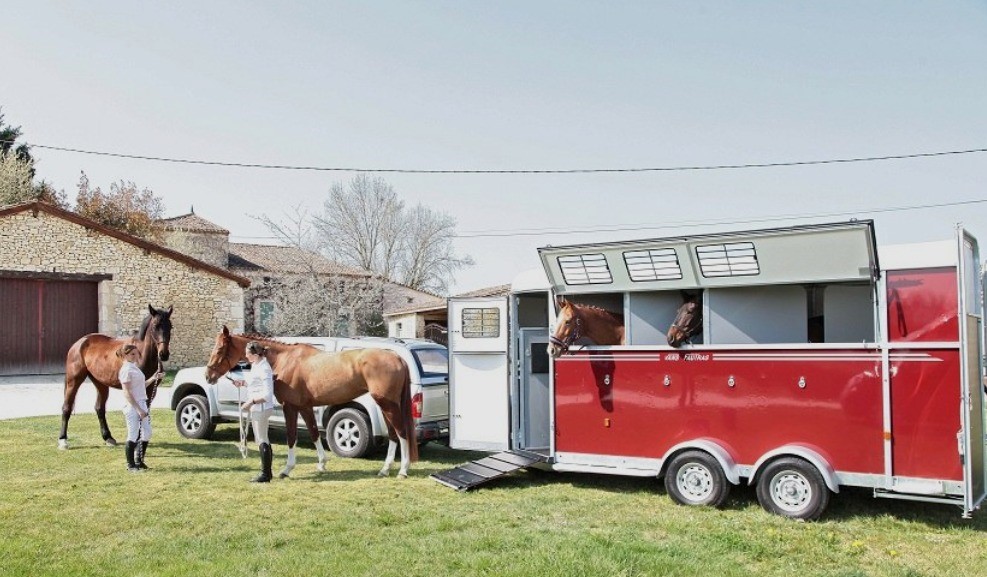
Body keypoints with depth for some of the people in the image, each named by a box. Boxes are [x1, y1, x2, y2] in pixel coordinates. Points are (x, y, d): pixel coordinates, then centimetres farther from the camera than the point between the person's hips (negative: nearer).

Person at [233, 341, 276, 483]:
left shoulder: (263, 369, -21)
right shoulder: (257, 366, 8)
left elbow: (267, 394, -25)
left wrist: (251, 401, -25)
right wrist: (243, 383, 8)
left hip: (260, 408, -11)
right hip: (258, 409, 11)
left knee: (262, 441, -3)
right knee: (262, 440, 18)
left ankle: (265, 475, 5)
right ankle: (266, 471, 29)